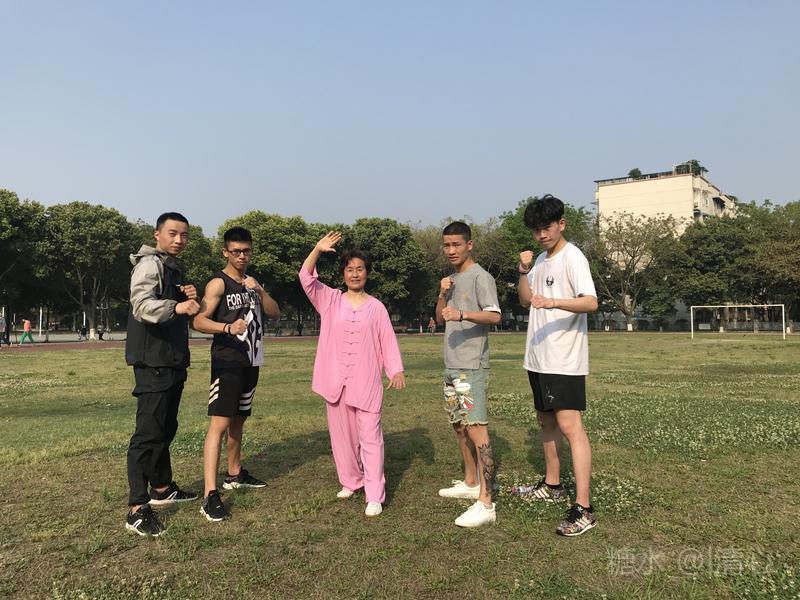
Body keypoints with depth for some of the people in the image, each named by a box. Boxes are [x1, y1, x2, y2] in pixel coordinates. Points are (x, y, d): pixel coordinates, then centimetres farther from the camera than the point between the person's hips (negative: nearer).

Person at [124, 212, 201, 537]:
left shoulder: (173, 269, 18)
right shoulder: (149, 263, -10)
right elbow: (142, 306, -26)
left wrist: (191, 299, 2)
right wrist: (177, 306, -43)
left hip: (173, 362, 10)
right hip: (153, 363, -10)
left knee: (166, 428, 18)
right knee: (148, 431, -9)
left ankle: (161, 487, 31)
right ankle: (137, 508, -5)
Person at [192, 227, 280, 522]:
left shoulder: (252, 282, 15)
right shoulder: (218, 283, -9)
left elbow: (275, 314, 7)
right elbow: (199, 321, -19)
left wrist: (259, 290, -9)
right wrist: (228, 327, -36)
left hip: (251, 362, 8)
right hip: (227, 362, -8)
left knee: (238, 420, 19)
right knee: (220, 423, -14)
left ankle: (234, 474, 34)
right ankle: (210, 495, -16)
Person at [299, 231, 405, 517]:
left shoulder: (376, 307, 3)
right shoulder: (330, 300, 5)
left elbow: (388, 341, 2)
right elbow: (306, 278, -7)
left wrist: (397, 371, -8)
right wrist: (318, 249, -20)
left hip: (367, 382, -2)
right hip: (336, 380, 2)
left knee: (370, 436, -5)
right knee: (341, 434, 13)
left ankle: (375, 496, -2)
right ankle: (350, 481, 31)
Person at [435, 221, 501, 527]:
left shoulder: (480, 277, -8)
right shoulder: (453, 279, 18)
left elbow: (494, 316, -21)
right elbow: (440, 319, 16)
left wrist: (461, 314, -37)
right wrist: (443, 294, -2)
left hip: (471, 367, -9)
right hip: (452, 365, 9)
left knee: (476, 430, -13)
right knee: (459, 425, 16)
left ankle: (485, 503, -12)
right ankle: (470, 483, 31)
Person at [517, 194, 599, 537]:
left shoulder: (572, 258, -12)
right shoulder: (541, 260, 14)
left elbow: (591, 302, -24)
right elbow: (525, 301, 15)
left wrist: (553, 302, -39)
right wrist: (523, 272, -1)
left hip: (564, 360, -9)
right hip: (539, 358, 9)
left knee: (569, 426, -12)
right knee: (546, 420, 18)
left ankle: (583, 509, -10)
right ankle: (552, 485, 33)